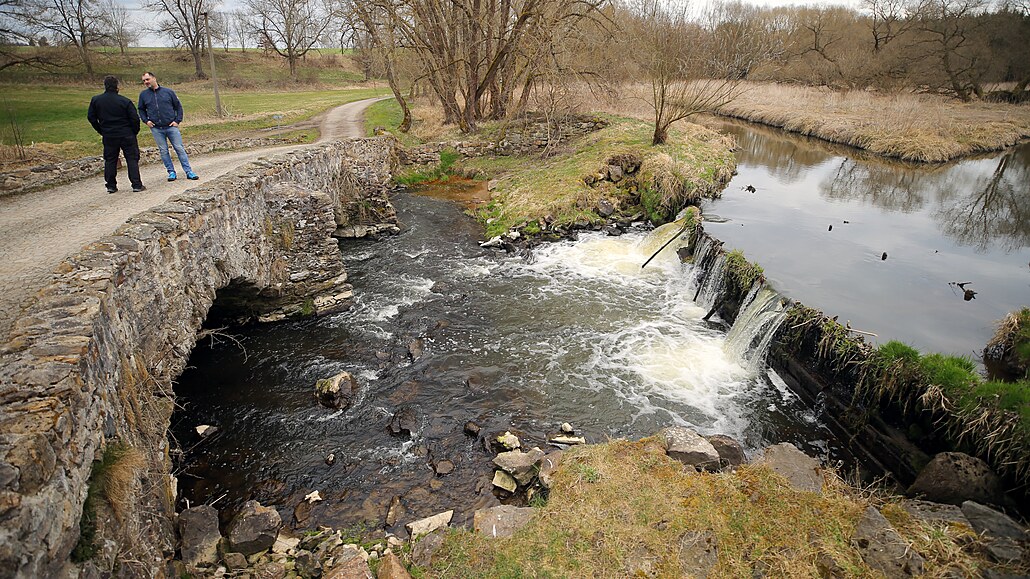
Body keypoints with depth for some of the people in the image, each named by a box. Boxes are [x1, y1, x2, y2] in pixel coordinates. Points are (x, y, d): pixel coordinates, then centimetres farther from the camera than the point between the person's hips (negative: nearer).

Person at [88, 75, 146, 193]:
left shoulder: (95, 100, 0)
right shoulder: (125, 101, -11)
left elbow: (91, 117, 6)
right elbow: (135, 118, -11)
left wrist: (101, 131, 16)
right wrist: (134, 132, 5)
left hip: (108, 136, 3)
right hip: (126, 135, -3)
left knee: (110, 160, 12)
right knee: (132, 159, 2)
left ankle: (111, 185, 14)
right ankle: (137, 185, -2)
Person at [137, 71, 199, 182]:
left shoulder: (168, 92, 3)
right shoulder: (143, 94, 8)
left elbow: (178, 106, 8)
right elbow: (141, 110, 19)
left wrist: (178, 120, -2)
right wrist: (146, 120, 3)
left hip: (171, 127, -2)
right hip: (156, 129, 2)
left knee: (180, 149, -3)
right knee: (163, 151, 4)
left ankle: (189, 171, -1)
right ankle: (171, 172, 12)